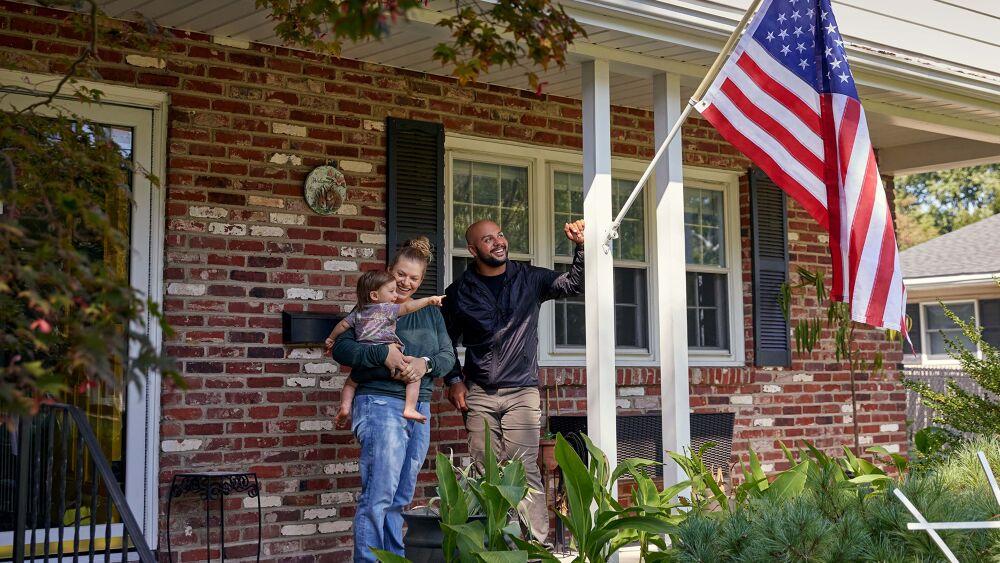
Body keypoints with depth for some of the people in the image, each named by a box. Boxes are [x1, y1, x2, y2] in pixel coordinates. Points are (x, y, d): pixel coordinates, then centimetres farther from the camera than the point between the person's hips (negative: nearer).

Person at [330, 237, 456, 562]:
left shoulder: (430, 313, 17)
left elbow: (448, 356, 10)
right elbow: (340, 347, -11)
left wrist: (427, 363, -11)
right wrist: (383, 354, -23)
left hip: (419, 409, 6)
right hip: (381, 404, -6)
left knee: (400, 498, 11)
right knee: (378, 496, -12)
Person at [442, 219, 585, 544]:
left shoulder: (529, 279, 7)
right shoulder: (459, 292, 8)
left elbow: (574, 284, 6)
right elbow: (447, 341, 18)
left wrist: (580, 247, -9)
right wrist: (454, 380, 6)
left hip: (522, 392, -1)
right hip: (479, 395, 1)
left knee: (524, 469, -9)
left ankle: (537, 542, -7)